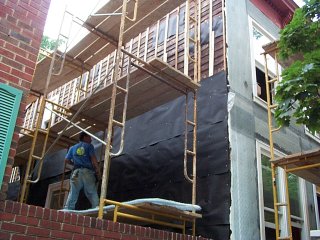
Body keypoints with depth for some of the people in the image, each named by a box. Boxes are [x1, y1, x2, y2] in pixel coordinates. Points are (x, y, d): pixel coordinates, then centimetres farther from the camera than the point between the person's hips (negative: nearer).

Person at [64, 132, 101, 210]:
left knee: (73, 193, 1)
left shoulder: (73, 148, 21)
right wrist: (98, 171, -2)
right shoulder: (89, 146, 9)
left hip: (77, 171, 3)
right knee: (92, 192, 2)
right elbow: (93, 159, -3)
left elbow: (67, 160, 15)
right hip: (88, 171, -3)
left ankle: (67, 209, -8)